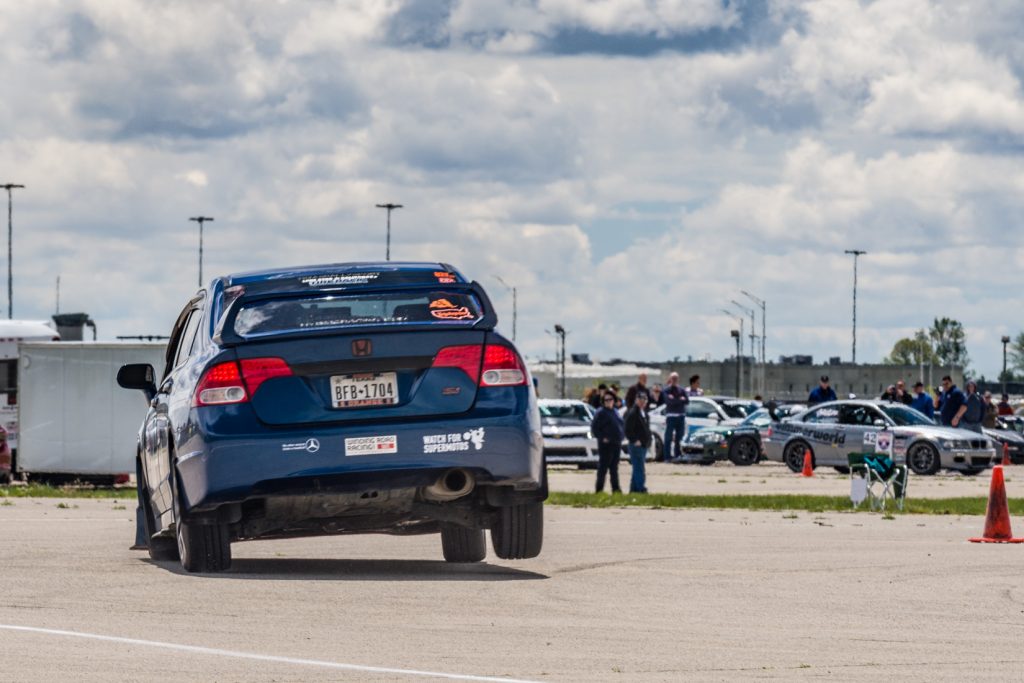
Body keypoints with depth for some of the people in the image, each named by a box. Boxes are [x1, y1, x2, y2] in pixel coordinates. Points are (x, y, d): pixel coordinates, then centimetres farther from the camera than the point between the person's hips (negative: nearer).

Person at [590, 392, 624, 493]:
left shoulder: (615, 412, 16)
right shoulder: (601, 413, -7)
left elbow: (621, 425, 26)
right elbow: (594, 428, -11)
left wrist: (622, 435, 10)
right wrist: (602, 437, -17)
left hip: (617, 443, 7)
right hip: (606, 444, -7)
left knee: (614, 468, 11)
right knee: (603, 468, -4)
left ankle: (616, 488, 15)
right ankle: (599, 489, 0)